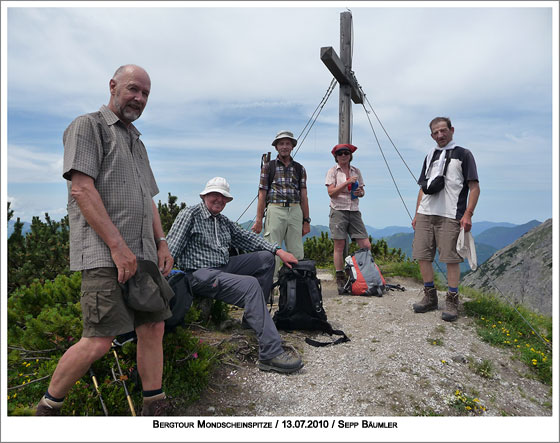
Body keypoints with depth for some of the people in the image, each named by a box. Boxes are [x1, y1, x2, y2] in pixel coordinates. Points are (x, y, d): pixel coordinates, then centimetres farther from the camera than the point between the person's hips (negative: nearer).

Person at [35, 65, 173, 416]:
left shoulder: (137, 141, 25)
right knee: (100, 340, -8)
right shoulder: (87, 126, 1)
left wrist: (161, 242, 11)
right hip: (104, 254, -8)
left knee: (153, 327, 5)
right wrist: (118, 245, -17)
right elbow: (82, 189, -12)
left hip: (142, 254, 8)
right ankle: (47, 407, 15)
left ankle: (155, 408, 17)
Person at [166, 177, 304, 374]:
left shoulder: (223, 221, 20)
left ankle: (253, 315, 6)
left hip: (224, 267, 9)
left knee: (266, 257, 5)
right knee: (250, 284, -29)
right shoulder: (190, 215, -3)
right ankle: (271, 353, -34)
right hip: (201, 274, -9)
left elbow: (247, 238, 20)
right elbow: (170, 249, -11)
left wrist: (278, 250, 10)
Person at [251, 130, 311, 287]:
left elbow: (303, 196, 13)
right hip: (275, 210, -2)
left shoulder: (299, 169, 15)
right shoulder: (268, 167, 8)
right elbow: (262, 194, 4)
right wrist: (258, 220, -3)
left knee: (297, 253, 2)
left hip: (295, 211, 3)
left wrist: (306, 220, 7)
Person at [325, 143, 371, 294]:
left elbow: (362, 191, 19)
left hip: (354, 211, 4)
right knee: (339, 246, -2)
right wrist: (347, 182, -15)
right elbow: (331, 192, -8)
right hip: (339, 211, -4)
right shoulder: (332, 171, 3)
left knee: (366, 246, -5)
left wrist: (360, 192, -4)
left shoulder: (356, 171, 15)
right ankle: (340, 280, 7)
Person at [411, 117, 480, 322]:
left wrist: (468, 214, -11)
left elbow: (474, 188, -1)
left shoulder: (463, 154, 5)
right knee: (422, 256, 4)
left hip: (450, 216, -5)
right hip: (425, 214, 5)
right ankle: (430, 297, 19)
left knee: (451, 259, -3)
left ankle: (452, 302, 9)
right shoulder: (429, 156, 20)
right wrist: (416, 214, 16)